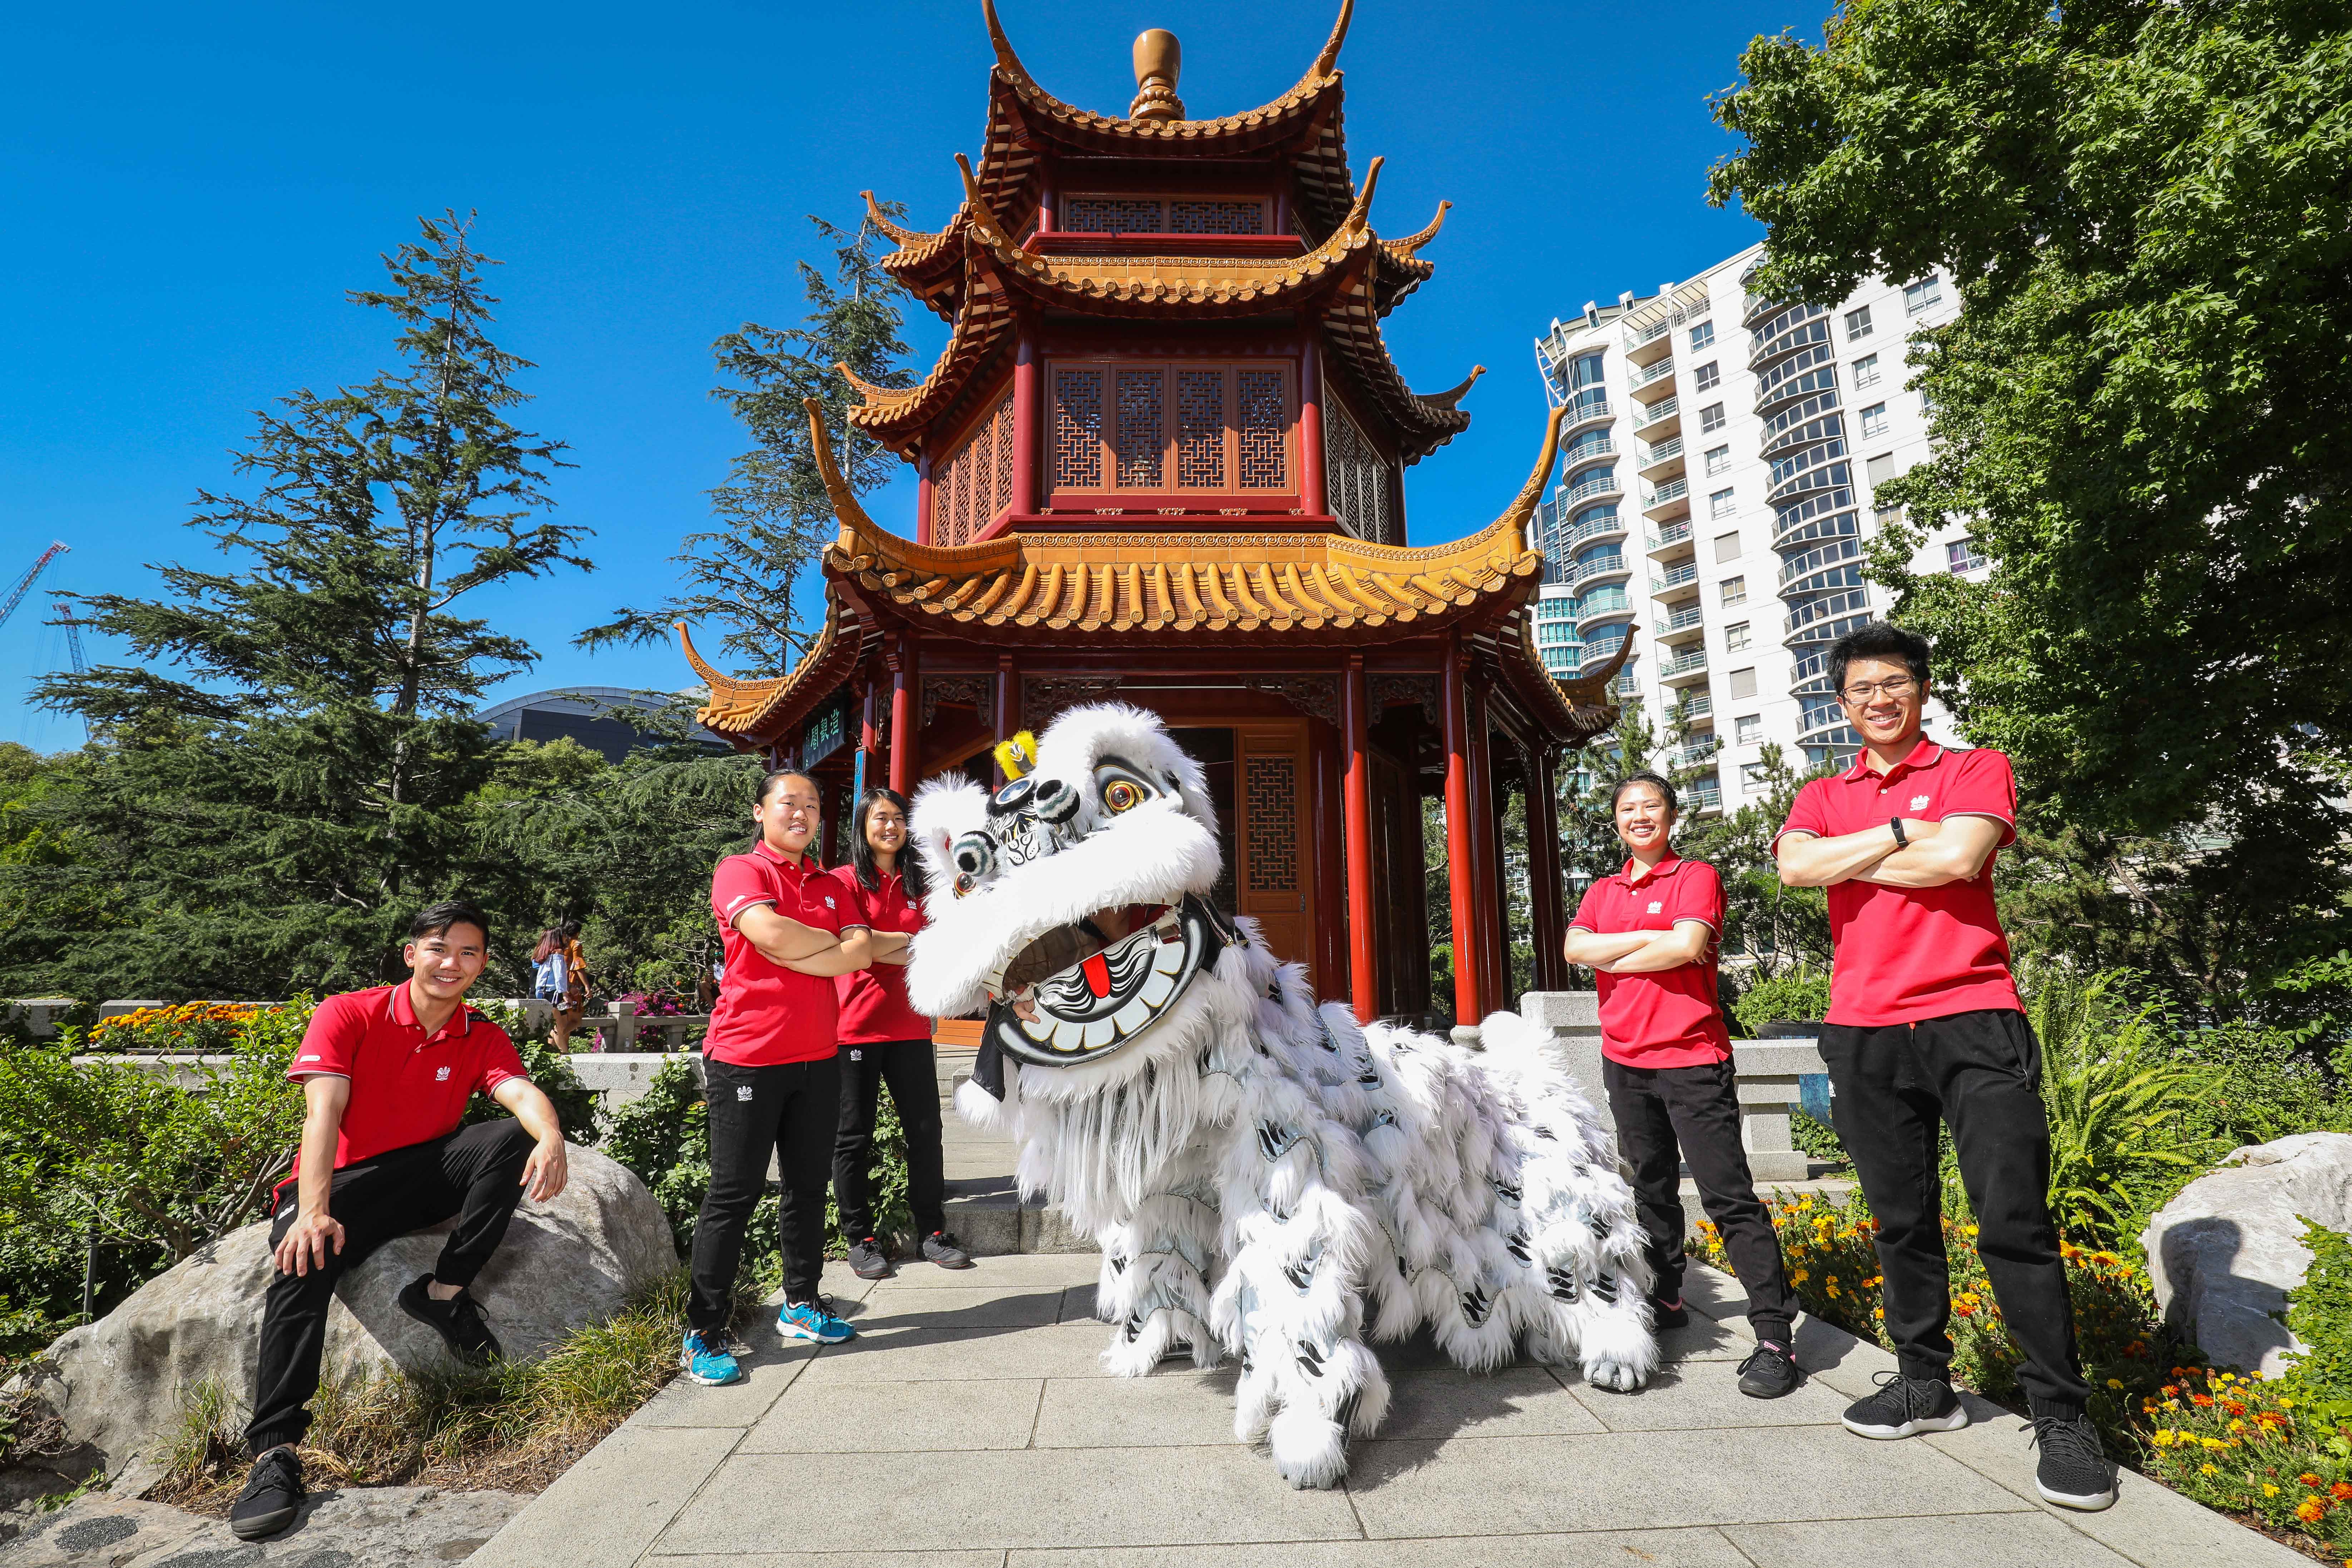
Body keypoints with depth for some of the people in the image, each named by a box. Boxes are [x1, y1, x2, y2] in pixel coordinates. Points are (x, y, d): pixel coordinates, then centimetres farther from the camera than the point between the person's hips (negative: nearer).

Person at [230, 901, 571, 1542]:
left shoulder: (482, 1037, 2)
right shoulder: (347, 1015, -7)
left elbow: (522, 1093, -16)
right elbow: (324, 1113, -18)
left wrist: (552, 1139, -41)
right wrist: (313, 1213, -32)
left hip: (431, 1173, 3)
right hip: (348, 1179, -2)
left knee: (514, 1139, -25)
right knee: (305, 1262, -33)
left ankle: (444, 1291, -18)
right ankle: (275, 1454, -28)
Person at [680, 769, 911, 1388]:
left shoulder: (830, 886, 15)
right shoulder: (740, 871, -5)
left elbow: (862, 953, 7)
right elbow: (771, 934, -20)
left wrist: (793, 955, -7)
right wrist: (834, 942, -8)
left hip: (817, 1058, 6)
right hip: (747, 1058, -6)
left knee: (809, 1187, 13)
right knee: (733, 1195, 0)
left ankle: (801, 1305, 28)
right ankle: (705, 1332, 10)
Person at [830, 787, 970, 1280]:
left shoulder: (917, 885, 14)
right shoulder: (843, 881, -2)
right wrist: (916, 950, -20)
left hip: (909, 1026, 5)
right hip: (856, 1026, -4)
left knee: (926, 1130, 6)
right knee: (854, 1137, 4)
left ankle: (931, 1232, 18)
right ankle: (860, 1239, 17)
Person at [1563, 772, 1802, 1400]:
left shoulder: (1697, 877, 0)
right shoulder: (1603, 892, 14)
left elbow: (1687, 945, -17)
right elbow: (1575, 947, -3)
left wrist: (1613, 960, -6)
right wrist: (1652, 937, -12)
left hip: (1691, 1059, -5)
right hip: (1625, 1061, 5)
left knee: (1728, 1195, -8)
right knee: (1653, 1189, 16)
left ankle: (1775, 1334, -3)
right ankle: (1667, 1298, 30)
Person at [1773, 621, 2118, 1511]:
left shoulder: (1975, 769, 7)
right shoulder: (1824, 797, 15)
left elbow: (1958, 857, -13)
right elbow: (1794, 866, -5)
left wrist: (1848, 861, -4)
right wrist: (1902, 829, -6)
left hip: (1972, 1019, -3)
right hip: (1864, 1031, 3)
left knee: (2015, 1219, -5)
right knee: (1902, 1219, 11)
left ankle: (2061, 1415, 8)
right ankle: (1924, 1383, 24)